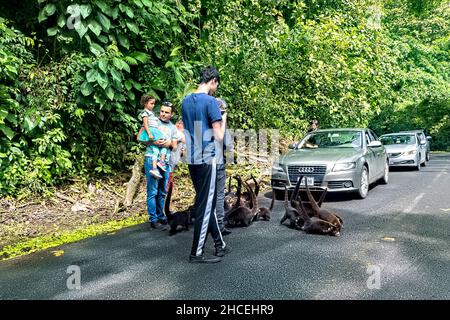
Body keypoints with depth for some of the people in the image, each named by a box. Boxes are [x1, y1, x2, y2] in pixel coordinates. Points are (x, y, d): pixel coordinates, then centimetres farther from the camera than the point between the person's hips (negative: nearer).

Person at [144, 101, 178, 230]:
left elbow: (174, 146, 14)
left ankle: (160, 215, 30)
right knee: (153, 191, -4)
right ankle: (153, 220, 3)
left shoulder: (173, 128, 15)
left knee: (162, 192, 15)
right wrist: (153, 142, -18)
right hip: (152, 159, -5)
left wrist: (170, 144, -9)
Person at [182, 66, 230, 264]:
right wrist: (223, 119, 6)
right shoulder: (210, 101, -11)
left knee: (208, 203, 15)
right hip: (206, 159, -8)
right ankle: (197, 253, 7)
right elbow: (219, 137, -12)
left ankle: (220, 245, 25)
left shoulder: (186, 101, 11)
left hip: (192, 160, 8)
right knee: (205, 205, 0)